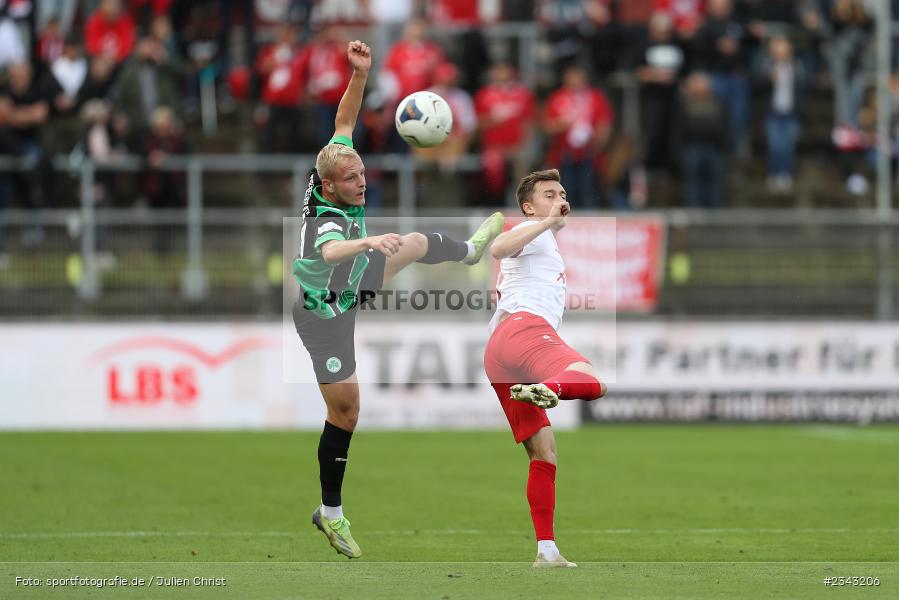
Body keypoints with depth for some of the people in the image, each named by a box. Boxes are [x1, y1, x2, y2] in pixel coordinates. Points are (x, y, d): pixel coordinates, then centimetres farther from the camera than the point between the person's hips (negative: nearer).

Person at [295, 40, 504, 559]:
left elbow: (345, 118, -10)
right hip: (326, 315, -8)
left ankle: (470, 250, 59)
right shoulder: (328, 222, -42)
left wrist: (360, 74, -25)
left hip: (352, 286, 8)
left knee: (415, 244, 21)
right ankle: (331, 513, 11)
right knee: (346, 409, -3)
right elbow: (330, 251, -66)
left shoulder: (334, 167, -20)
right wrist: (367, 241, -84)